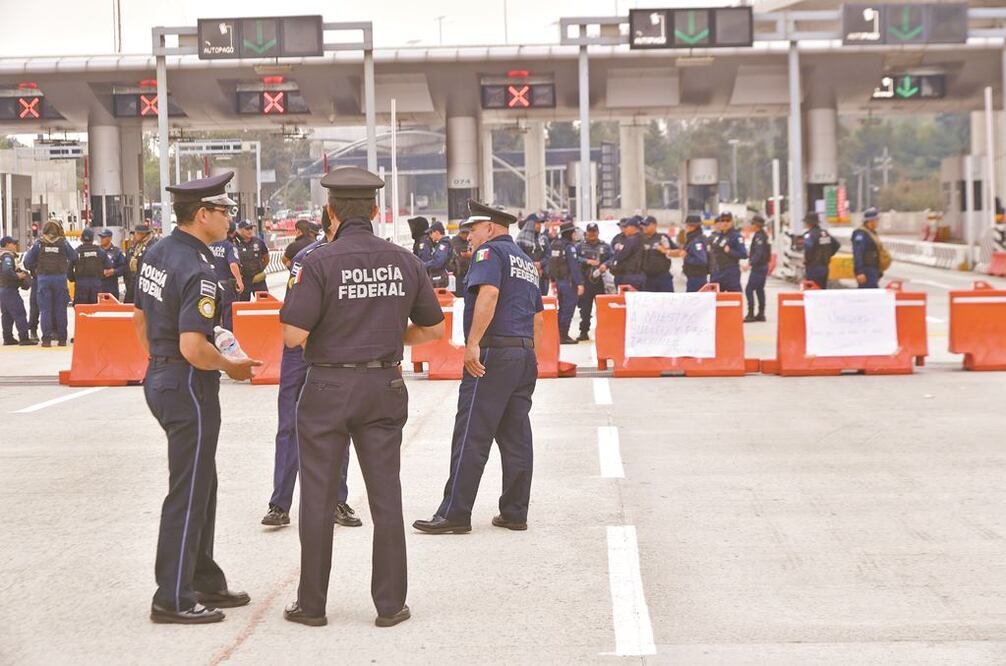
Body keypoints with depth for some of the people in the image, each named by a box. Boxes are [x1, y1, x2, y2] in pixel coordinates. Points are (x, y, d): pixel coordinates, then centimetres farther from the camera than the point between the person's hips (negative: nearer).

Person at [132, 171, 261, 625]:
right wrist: (230, 366, -11)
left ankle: (205, 583, 29)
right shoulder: (198, 272, -22)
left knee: (202, 485, 19)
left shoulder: (156, 254, 7)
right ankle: (173, 600, 5)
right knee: (188, 494, -1)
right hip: (189, 386, -10)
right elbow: (193, 348, -28)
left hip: (160, 378, 10)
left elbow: (140, 320, 16)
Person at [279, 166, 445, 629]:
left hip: (328, 387, -3)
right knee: (385, 495, 8)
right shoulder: (403, 261, 1)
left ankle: (312, 603, 13)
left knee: (318, 497, 7)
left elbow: (294, 335, -17)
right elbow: (433, 328, 9)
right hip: (384, 387, 3)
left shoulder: (321, 263, -13)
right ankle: (390, 604, 11)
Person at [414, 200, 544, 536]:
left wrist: (473, 343, -24)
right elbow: (537, 316, 24)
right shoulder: (526, 261, 23)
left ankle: (454, 514, -8)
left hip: (493, 353, -9)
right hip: (525, 354, 9)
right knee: (516, 438, 9)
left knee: (471, 438, -8)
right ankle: (515, 513, 10)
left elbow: (489, 293, -22)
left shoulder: (490, 251, -4)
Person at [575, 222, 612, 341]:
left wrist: (606, 264, -16)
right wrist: (587, 261, -15)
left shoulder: (605, 246, 11)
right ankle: (584, 332, 8)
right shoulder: (580, 246, 9)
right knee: (585, 308, 2)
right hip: (585, 281, 0)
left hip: (600, 281, 0)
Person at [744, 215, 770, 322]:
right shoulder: (764, 235, 14)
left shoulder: (759, 236, -16)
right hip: (764, 266, 10)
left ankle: (750, 314, -13)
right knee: (760, 290, 14)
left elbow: (758, 253, -26)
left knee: (749, 289, -9)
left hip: (758, 267, -10)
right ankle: (761, 314, 15)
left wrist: (750, 263, -30)